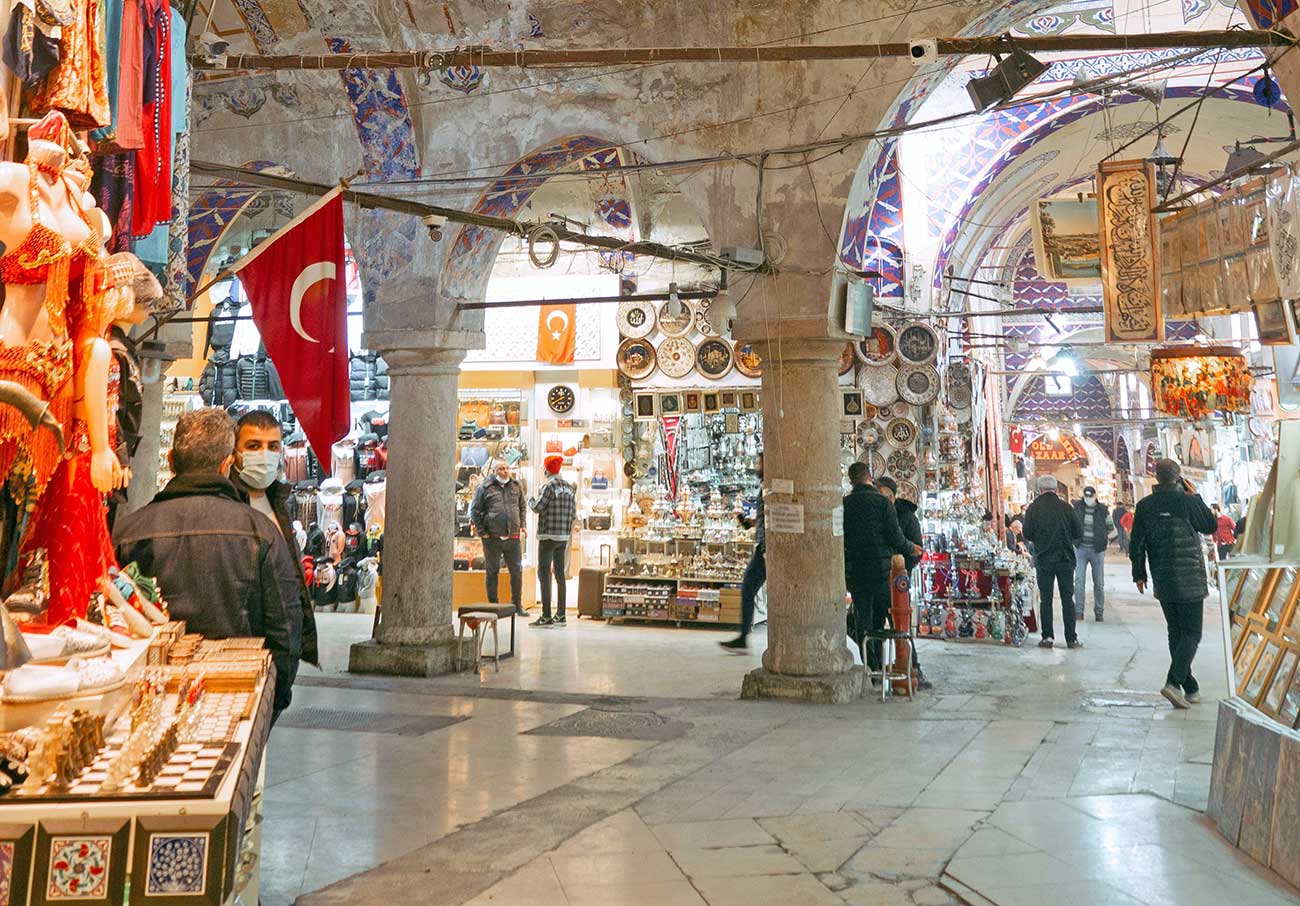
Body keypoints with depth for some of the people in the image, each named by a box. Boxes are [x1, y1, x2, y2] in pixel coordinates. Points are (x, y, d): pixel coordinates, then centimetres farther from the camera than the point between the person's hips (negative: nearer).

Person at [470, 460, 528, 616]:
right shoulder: (485, 488, -2)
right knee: (492, 572, 6)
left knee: (517, 571, 3)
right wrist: (481, 532, -4)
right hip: (492, 538, -3)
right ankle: (493, 605, 15)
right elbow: (475, 510, 1)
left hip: (513, 538, 3)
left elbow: (522, 507, 23)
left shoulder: (516, 486, 11)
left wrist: (522, 525, 12)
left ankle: (517, 604, 13)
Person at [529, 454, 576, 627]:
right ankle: (560, 615, 11)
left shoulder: (550, 486, -12)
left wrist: (530, 501, 8)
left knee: (544, 574, -5)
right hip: (563, 536, 7)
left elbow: (537, 507, -12)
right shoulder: (569, 487, 10)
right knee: (560, 575, 10)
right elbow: (573, 512, 12)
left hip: (548, 535, -7)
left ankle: (546, 616, -9)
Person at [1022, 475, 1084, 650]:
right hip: (1065, 558, 1)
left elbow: (1027, 535, -6)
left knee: (1046, 599, 6)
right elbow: (1079, 532, -1)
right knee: (1067, 598, 6)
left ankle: (1047, 637, 4)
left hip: (1043, 559, -1)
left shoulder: (1034, 507, -6)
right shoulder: (1065, 507, -3)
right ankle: (1071, 638, 5)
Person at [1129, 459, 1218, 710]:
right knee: (1191, 634, -1)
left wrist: (1139, 574, 13)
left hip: (1162, 581, 4)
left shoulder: (1144, 505, 1)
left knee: (1176, 633, 13)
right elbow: (1211, 526, 5)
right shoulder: (1187, 501, -11)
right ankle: (1174, 682, -18)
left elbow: (1136, 543, 3)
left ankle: (1191, 689, 16)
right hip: (1189, 579, -4)